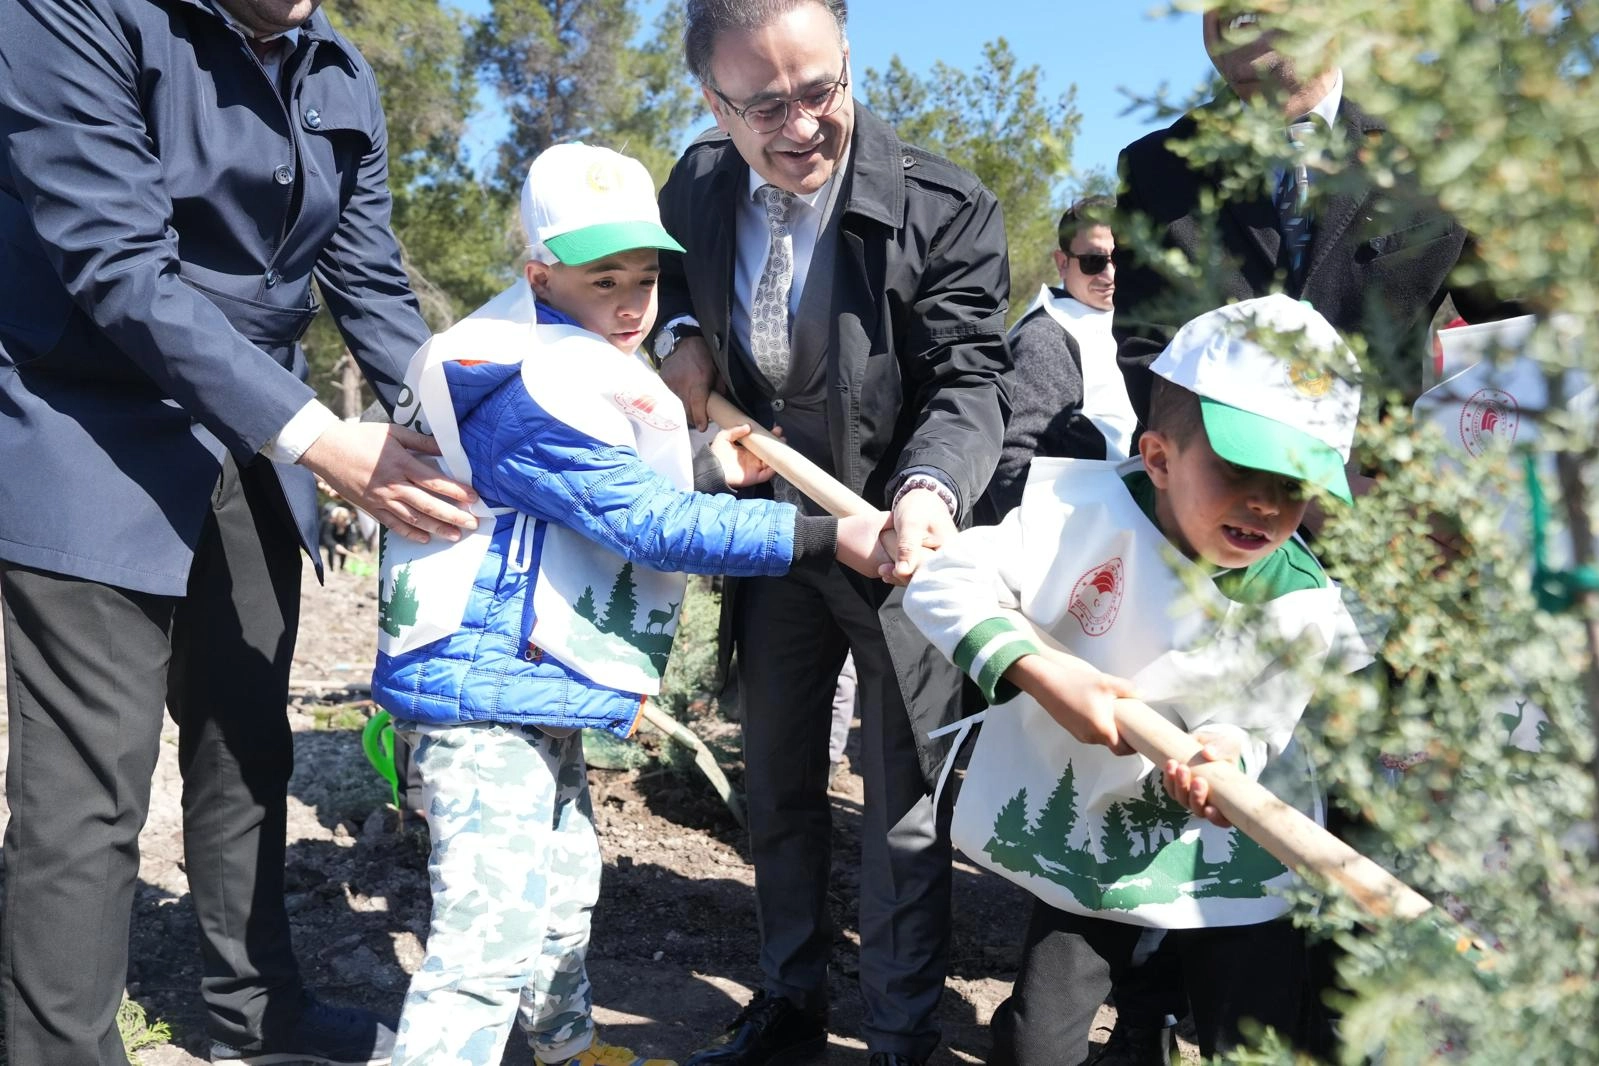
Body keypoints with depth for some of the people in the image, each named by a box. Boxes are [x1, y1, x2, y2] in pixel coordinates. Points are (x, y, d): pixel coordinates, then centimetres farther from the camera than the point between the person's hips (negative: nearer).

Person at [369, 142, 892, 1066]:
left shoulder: (585, 375, 13)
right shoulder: (534, 388, -22)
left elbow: (624, 501, 23)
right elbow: (652, 526, -25)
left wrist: (708, 472, 7)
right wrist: (828, 537, -26)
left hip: (542, 689, 11)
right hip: (488, 689, -11)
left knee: (565, 884, 27)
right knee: (496, 931, -15)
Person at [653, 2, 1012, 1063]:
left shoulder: (945, 209, -21)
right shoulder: (699, 186, -6)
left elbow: (970, 379, -22)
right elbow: (665, 268, 16)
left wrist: (929, 488, -42)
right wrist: (680, 331, -6)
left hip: (902, 537, -5)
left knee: (905, 805, 5)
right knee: (778, 784, 20)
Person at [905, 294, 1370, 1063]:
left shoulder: (1304, 608, -16)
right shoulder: (1086, 509, -23)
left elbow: (1262, 731, -9)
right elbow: (942, 583, -26)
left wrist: (1230, 747, -32)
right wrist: (1040, 670, -36)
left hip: (1226, 852, 1)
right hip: (1082, 835, 0)